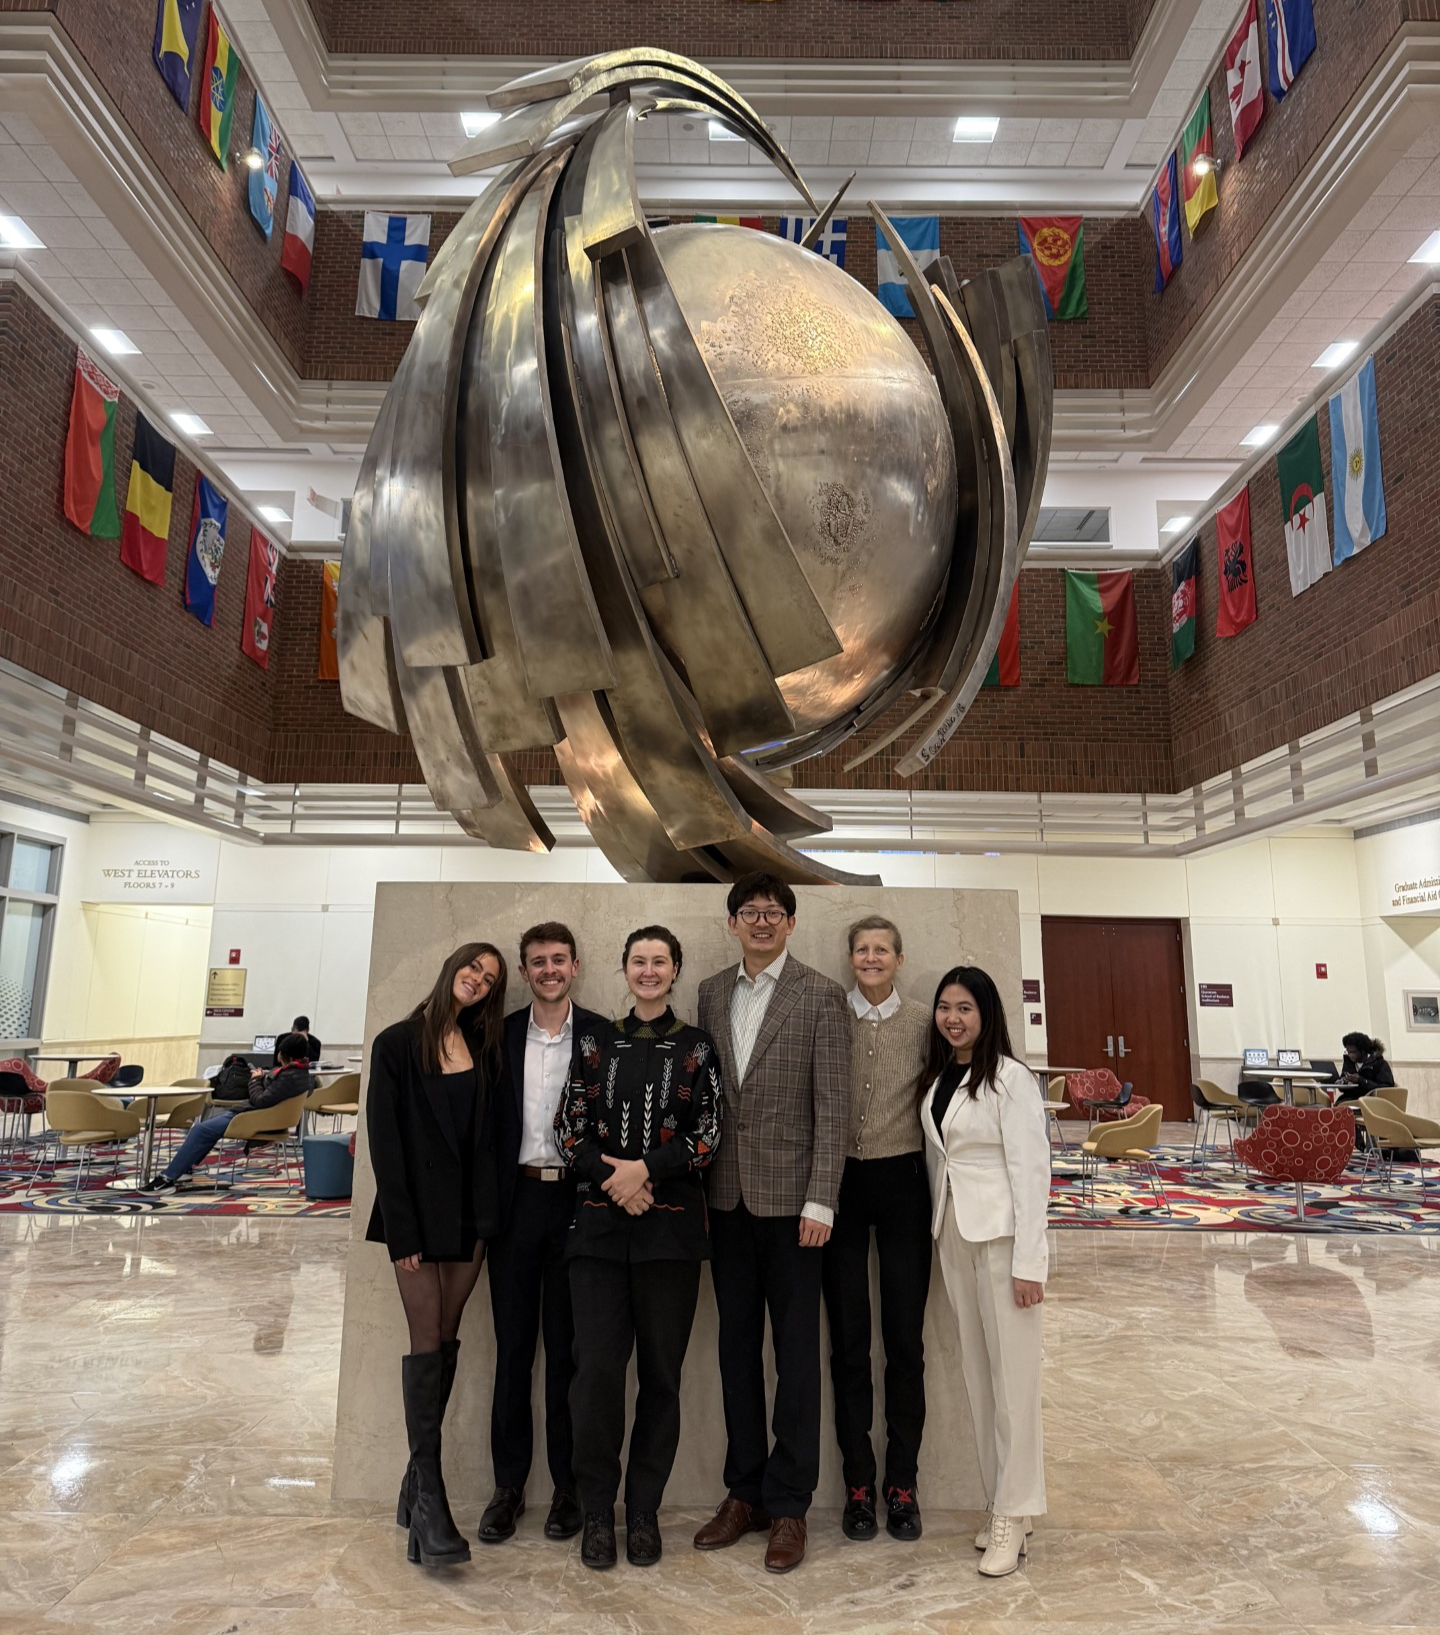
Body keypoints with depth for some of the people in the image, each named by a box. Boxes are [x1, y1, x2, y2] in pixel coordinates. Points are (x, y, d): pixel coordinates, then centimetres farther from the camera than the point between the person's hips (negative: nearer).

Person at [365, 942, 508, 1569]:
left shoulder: (485, 1049, 8)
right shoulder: (398, 1044, -3)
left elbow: (491, 1134, 5)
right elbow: (385, 1139, -6)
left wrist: (488, 1215, -3)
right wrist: (403, 1230, -11)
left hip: (470, 1212, 4)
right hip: (419, 1211, -4)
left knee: (447, 1340, 9)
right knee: (427, 1341, -5)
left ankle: (417, 1482, 20)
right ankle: (429, 1500, 0)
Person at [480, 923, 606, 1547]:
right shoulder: (501, 1035, 4)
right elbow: (487, 1122, 4)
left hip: (578, 1200, -2)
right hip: (517, 1199, 2)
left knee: (568, 1349, 9)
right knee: (513, 1347, 10)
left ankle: (568, 1485, 23)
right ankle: (508, 1485, 24)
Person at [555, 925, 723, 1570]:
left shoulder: (696, 1047, 4)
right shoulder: (595, 1042, 8)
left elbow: (707, 1135, -1)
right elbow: (568, 1129, 4)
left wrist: (645, 1168, -14)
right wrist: (614, 1178, -11)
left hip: (670, 1225, 0)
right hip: (599, 1224, 1)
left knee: (661, 1370, 5)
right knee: (596, 1366, -4)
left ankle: (644, 1511, 22)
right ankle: (598, 1510, 16)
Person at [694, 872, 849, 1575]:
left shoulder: (821, 996, -6)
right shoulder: (710, 992, 8)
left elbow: (833, 1107, -8)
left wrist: (820, 1200, -12)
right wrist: (697, 1186, 5)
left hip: (789, 1195, -4)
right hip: (727, 1197, 4)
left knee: (796, 1352, 6)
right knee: (737, 1346, 15)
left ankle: (788, 1505, 21)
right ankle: (744, 1492, 30)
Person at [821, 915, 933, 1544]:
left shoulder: (922, 1023, 1)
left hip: (901, 1183, 0)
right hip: (839, 1182, 0)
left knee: (905, 1339, 7)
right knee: (848, 1340, 8)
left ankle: (902, 1484, 22)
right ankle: (858, 1483, 21)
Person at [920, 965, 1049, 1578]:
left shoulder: (1010, 1078, -12)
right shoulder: (935, 1079, 8)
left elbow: (1032, 1168, -14)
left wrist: (1028, 1262, -16)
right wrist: (939, 1230, 9)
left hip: (1001, 1234, -6)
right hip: (953, 1234, 7)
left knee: (1012, 1374, 2)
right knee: (977, 1373, 13)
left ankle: (1013, 1515, 16)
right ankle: (1001, 1500, 27)